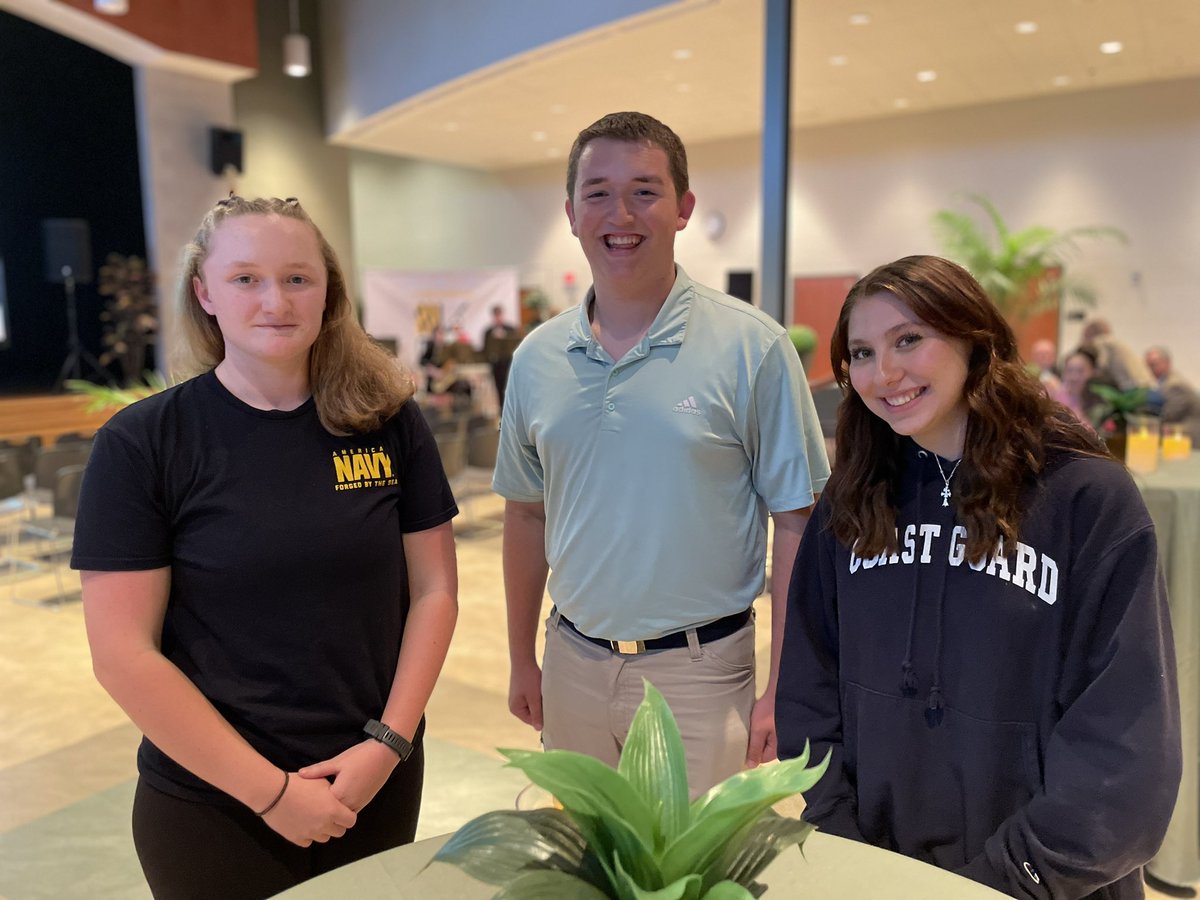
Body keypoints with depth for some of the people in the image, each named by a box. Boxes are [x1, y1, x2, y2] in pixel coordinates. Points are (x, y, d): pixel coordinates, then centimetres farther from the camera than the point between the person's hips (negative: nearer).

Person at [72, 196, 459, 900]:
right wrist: (269, 790, -13)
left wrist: (389, 742, -9)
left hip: (378, 785, 3)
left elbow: (434, 589, -1)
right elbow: (124, 655, -12)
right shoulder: (140, 445, -10)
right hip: (212, 805, -2)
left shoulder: (389, 419, -4)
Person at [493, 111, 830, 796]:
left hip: (700, 670, -3)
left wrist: (784, 689, -10)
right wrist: (522, 660, 11)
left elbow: (797, 525, -9)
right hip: (573, 665, 4)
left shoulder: (753, 348, -11)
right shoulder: (536, 359, 1)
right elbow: (527, 515, 10)